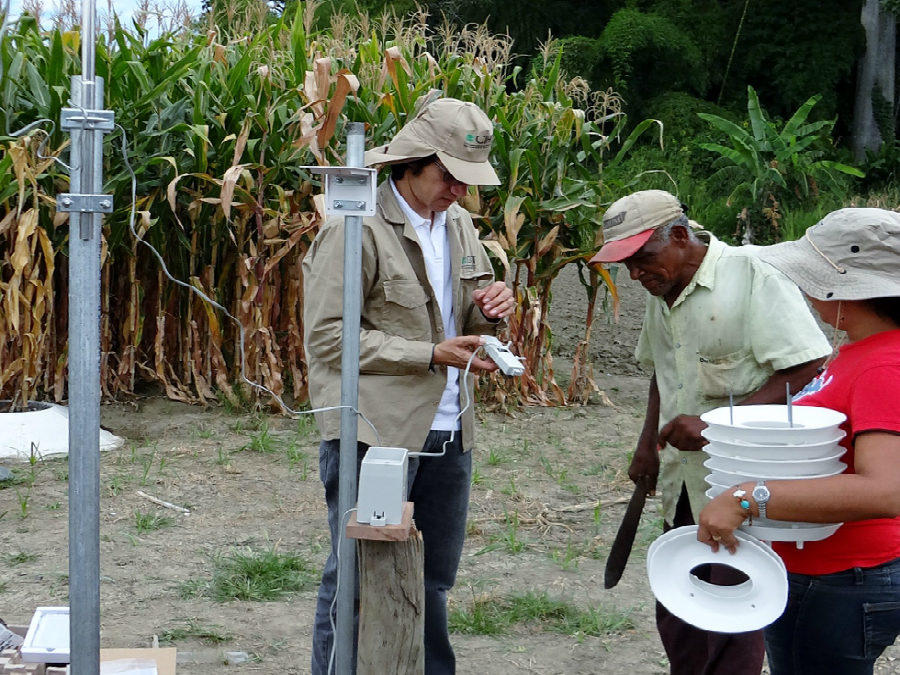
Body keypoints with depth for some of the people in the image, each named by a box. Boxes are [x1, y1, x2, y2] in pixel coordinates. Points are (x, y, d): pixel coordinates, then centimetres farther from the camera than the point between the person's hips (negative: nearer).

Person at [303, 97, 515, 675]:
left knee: (433, 582, 18)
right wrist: (431, 354, -18)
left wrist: (493, 307, -2)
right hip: (374, 433, -7)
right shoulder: (357, 228, -13)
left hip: (448, 433, 7)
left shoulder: (457, 223, 11)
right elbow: (327, 336, -16)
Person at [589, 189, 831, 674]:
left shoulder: (752, 274, -16)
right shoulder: (661, 294, 10)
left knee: (731, 626, -2)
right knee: (677, 619, 15)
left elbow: (807, 371, -21)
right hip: (683, 485, 8)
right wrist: (648, 443, 16)